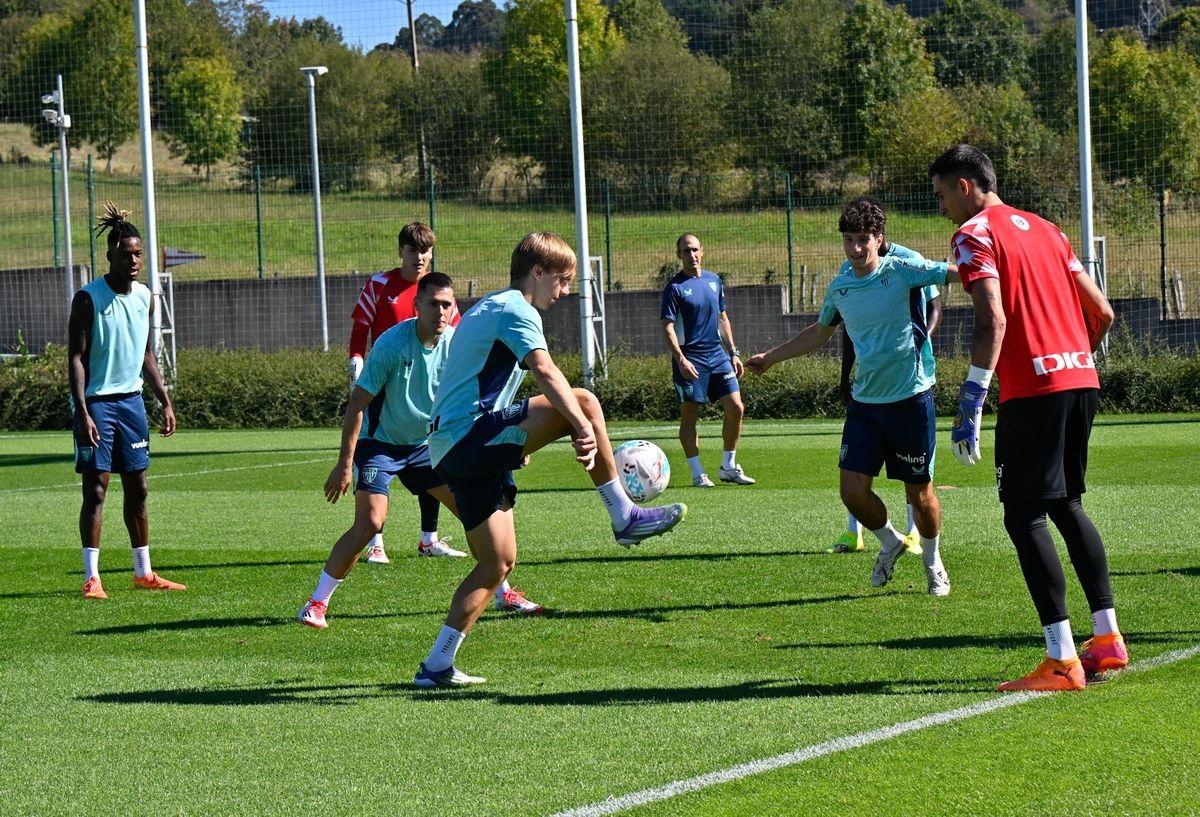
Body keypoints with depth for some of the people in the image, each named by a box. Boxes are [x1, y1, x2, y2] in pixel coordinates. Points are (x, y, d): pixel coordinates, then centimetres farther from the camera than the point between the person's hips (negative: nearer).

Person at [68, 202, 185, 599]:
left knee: (137, 488, 10)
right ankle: (92, 578, -4)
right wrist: (82, 412, -20)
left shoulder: (144, 297, 8)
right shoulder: (88, 299, -11)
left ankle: (144, 573, 17)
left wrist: (165, 401, 14)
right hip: (97, 402, -6)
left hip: (131, 399, 6)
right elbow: (76, 358, -12)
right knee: (96, 488, -6)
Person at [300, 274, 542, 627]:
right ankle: (316, 603, -9)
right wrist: (344, 465, -22)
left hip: (426, 444, 5)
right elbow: (357, 405, -20)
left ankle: (502, 593, 19)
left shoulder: (456, 344, -9)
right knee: (369, 522, -20)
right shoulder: (392, 344, -24)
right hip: (379, 443, -5)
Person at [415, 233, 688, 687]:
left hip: (450, 451, 10)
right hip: (472, 434, -10)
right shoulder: (516, 310, -7)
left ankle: (437, 665, 10)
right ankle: (625, 517, -12)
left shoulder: (487, 309, 26)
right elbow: (545, 372, -25)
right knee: (583, 400, -17)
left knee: (498, 562, 11)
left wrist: (513, 446, 42)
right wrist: (584, 430, -37)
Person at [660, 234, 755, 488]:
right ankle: (697, 474, 7)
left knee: (736, 408, -1)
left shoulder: (714, 281, 11)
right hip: (690, 360, -5)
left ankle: (728, 467, 12)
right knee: (689, 415, -1)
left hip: (718, 355, 5)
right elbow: (668, 327, -11)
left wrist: (733, 352, 16)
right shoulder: (675, 287, -7)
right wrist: (681, 360, -22)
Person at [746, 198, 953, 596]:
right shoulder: (839, 287, 7)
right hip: (865, 400, 4)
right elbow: (818, 332, 25)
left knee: (920, 493, 4)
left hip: (911, 398, -4)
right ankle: (890, 543, 27)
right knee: (853, 491, -3)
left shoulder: (902, 271, -9)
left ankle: (932, 562, 30)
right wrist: (770, 357, 30)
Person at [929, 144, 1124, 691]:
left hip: (1033, 389, -8)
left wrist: (971, 404, -18)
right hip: (1082, 379, 8)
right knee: (1066, 504, 20)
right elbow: (1102, 311, 19)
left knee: (1024, 516, -4)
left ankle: (1062, 662, -10)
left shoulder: (975, 234, -3)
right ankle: (1107, 637, 22)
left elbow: (993, 321, -17)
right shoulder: (1043, 229, 20)